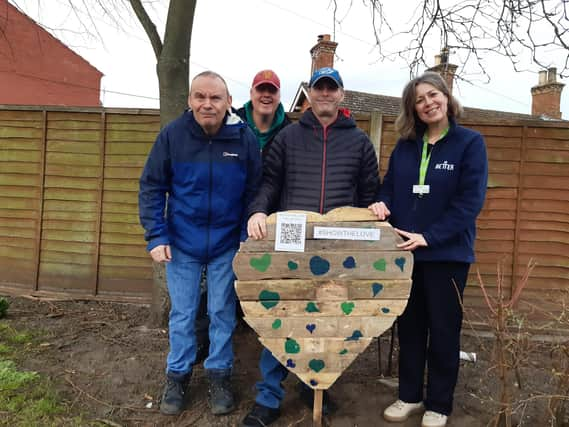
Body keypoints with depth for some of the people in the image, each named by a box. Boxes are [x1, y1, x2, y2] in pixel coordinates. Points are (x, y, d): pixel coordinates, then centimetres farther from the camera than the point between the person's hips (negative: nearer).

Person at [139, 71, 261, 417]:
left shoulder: (245, 138, -9)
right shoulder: (172, 135, -10)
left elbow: (254, 193, -2)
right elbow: (152, 187, -4)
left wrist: (249, 238, -6)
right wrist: (157, 237, -10)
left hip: (227, 245, 0)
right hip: (181, 243, 0)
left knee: (222, 312, 12)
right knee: (182, 314, 13)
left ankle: (220, 376, 31)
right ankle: (178, 376, 32)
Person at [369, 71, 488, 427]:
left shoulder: (470, 143, -5)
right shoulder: (405, 145, 8)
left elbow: (470, 201, -13)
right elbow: (390, 186, 12)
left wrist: (429, 237, -21)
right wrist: (382, 204, -12)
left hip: (448, 253, -4)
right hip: (406, 251, 4)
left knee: (444, 330, 8)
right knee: (409, 327, 14)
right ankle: (410, 395, 31)